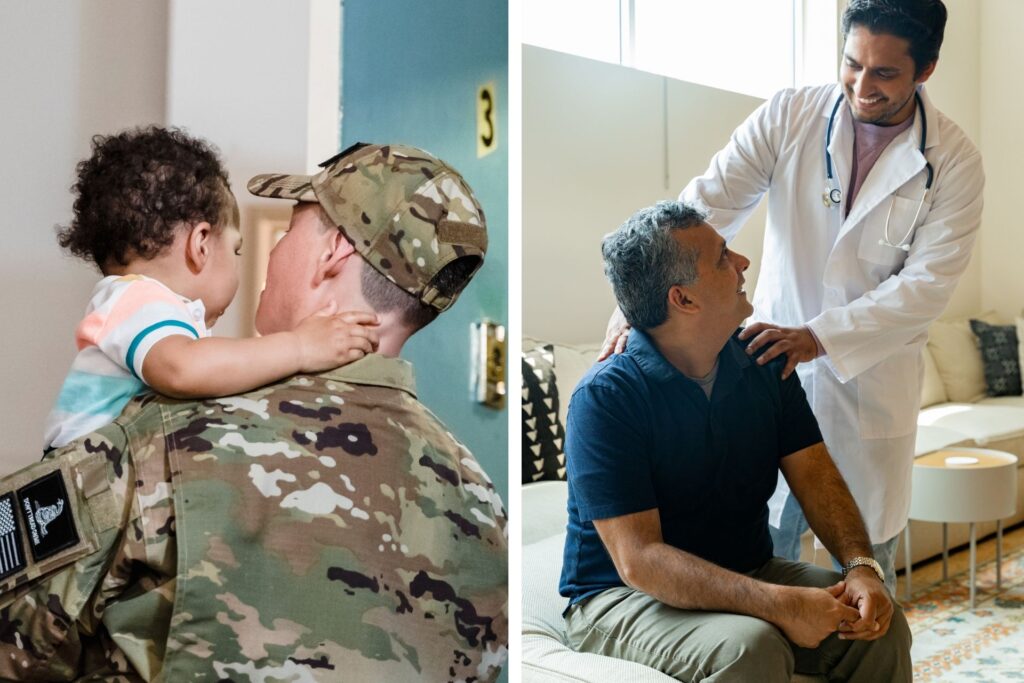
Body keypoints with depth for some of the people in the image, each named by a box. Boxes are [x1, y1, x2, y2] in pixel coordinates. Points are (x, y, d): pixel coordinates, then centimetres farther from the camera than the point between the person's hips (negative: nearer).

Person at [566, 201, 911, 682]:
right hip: (623, 597, -6)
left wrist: (862, 566, -19)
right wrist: (779, 603, -31)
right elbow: (638, 560, -25)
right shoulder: (605, 397, -20)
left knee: (881, 627, -14)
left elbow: (815, 474, 0)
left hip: (749, 573, 6)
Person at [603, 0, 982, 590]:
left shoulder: (955, 161, -8)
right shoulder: (789, 116, -6)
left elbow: (928, 282, -14)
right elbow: (707, 204, -14)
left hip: (873, 380, 0)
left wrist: (820, 336, -25)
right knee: (764, 541, 12)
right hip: (775, 363, 1)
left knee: (867, 553, 14)